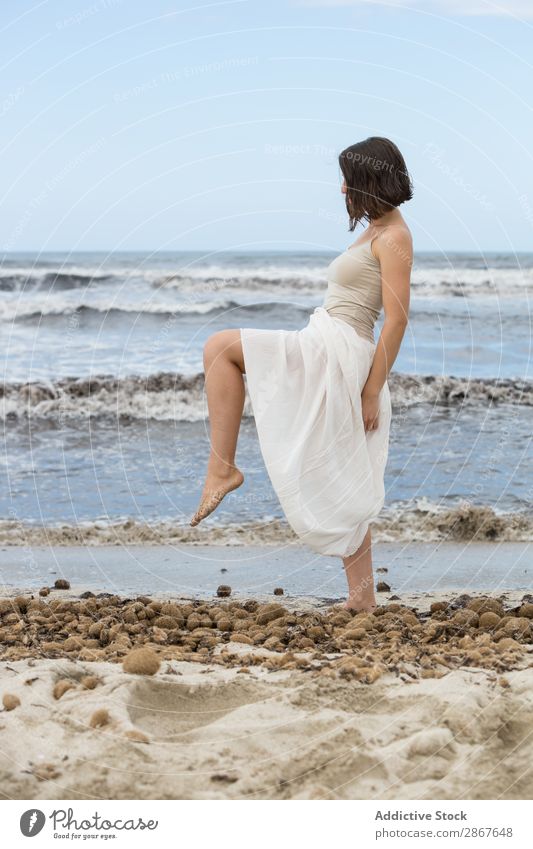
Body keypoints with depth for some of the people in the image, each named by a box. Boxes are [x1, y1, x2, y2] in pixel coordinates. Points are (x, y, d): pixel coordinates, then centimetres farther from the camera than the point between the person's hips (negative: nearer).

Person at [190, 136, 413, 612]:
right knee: (343, 488, 10)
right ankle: (363, 599, 13)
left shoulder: (394, 236, -10)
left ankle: (222, 467, -9)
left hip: (333, 355, -10)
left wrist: (372, 392, -16)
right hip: (328, 359, 10)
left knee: (220, 348, -8)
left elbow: (397, 320, -15)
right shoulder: (376, 231, 19)